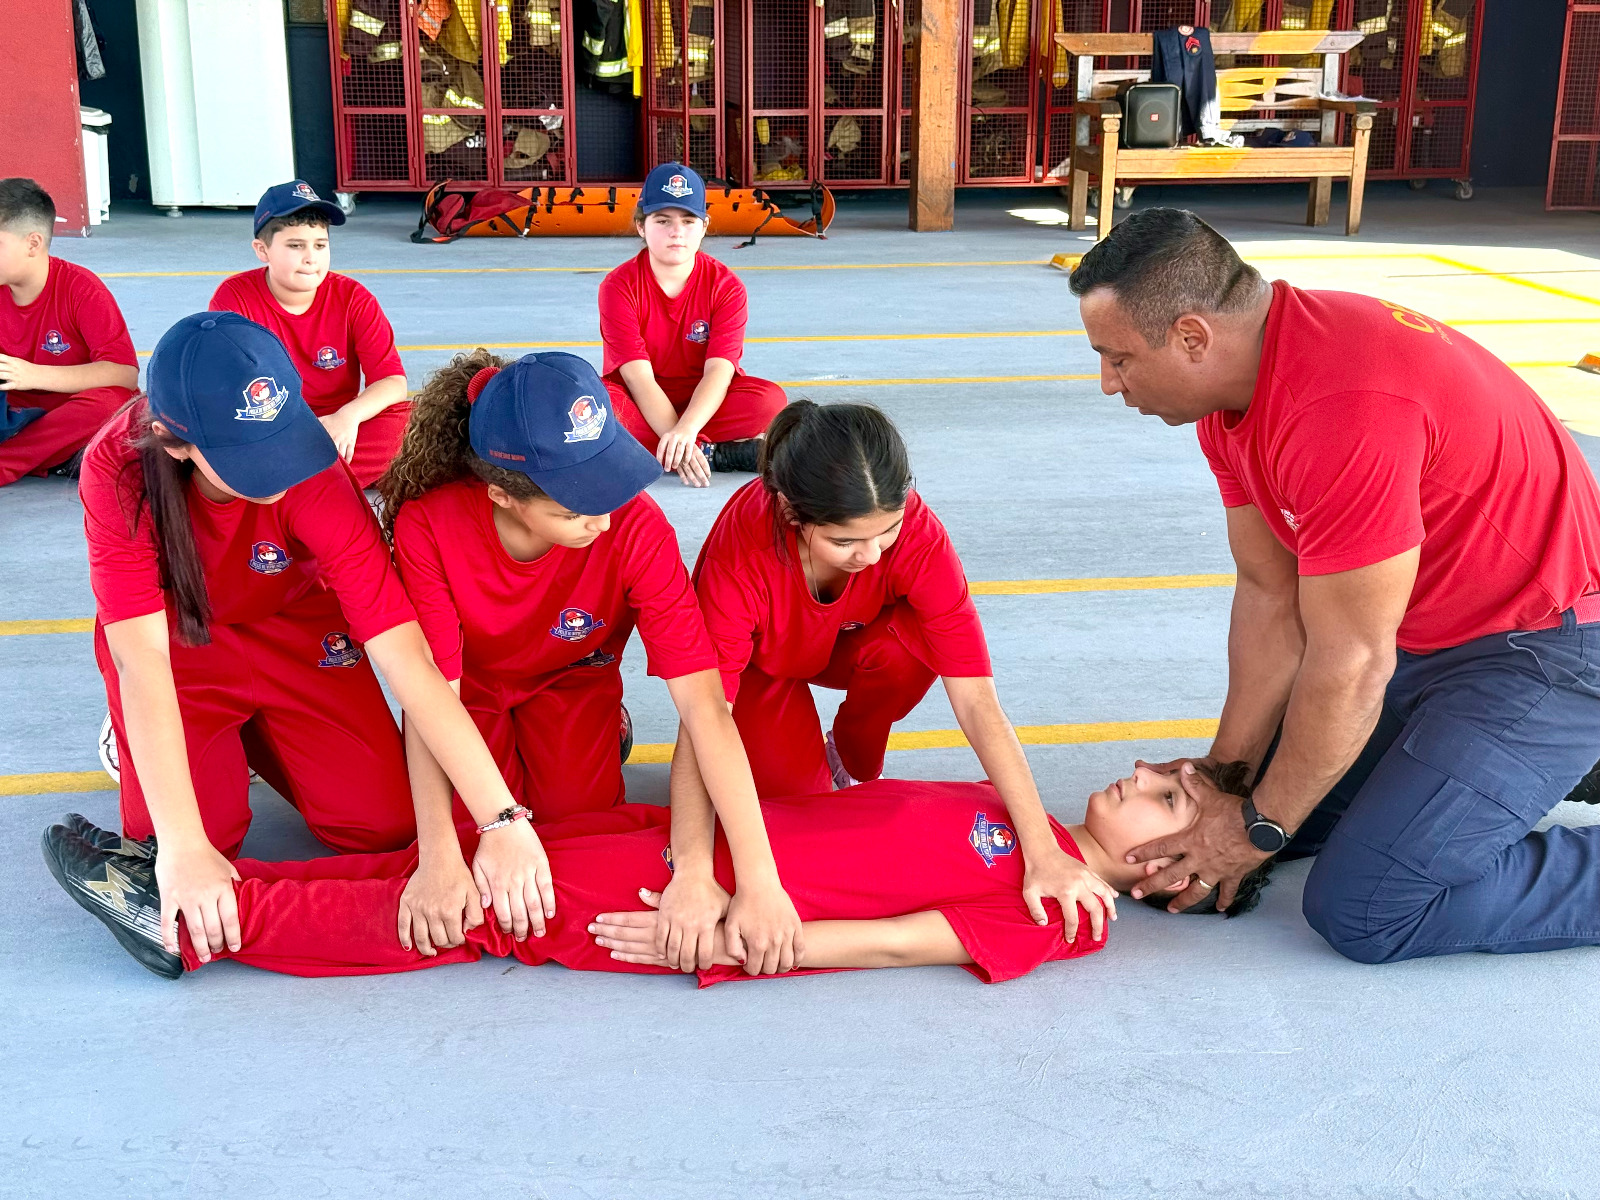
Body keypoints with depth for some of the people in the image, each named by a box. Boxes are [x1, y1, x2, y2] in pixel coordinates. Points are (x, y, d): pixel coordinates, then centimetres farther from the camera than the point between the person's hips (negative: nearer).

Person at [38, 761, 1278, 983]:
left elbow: (884, 942, -14)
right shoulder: (1017, 824, 16)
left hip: (713, 914, -7)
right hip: (703, 836, 7)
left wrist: (714, 940, -17)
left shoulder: (1063, 914, -8)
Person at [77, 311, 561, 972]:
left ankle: (256, 738, 19)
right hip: (177, 641, -1)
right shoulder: (118, 470, -33)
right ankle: (136, 739, 15)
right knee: (203, 834, -19)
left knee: (386, 822, -10)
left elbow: (409, 662, -36)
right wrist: (181, 846, -46)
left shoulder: (315, 478, -32)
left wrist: (504, 822, -42)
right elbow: (143, 659, -37)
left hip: (294, 627, 1)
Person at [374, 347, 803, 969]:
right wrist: (439, 860, -43)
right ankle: (502, 734, 17)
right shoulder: (429, 522, -36)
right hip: (470, 684, 0)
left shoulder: (635, 526, -36)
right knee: (475, 822, -14)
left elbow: (704, 705, -39)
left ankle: (606, 726, 14)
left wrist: (759, 881, -44)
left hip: (571, 677, 0)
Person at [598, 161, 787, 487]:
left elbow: (719, 370, -21)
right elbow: (639, 377, -21)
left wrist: (685, 430, -41)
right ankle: (721, 453, -29)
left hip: (702, 401, 1)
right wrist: (679, 447, -34)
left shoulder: (726, 286, -9)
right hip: (640, 404, -1)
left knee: (770, 400, -28)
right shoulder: (619, 286, -13)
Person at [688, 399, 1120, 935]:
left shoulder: (915, 531, -36)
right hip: (762, 661, -1)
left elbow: (977, 702, -39)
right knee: (790, 789, -28)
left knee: (910, 644, -34)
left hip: (850, 642, 2)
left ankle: (850, 767, -4)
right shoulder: (742, 545, -41)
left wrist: (1043, 853, -45)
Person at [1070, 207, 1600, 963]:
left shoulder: (1345, 409, -32)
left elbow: (1349, 666, -25)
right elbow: (1269, 596, 2)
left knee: (1362, 912, -15)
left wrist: (1259, 827, -12)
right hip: (1422, 636, 9)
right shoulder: (1231, 383, -3)